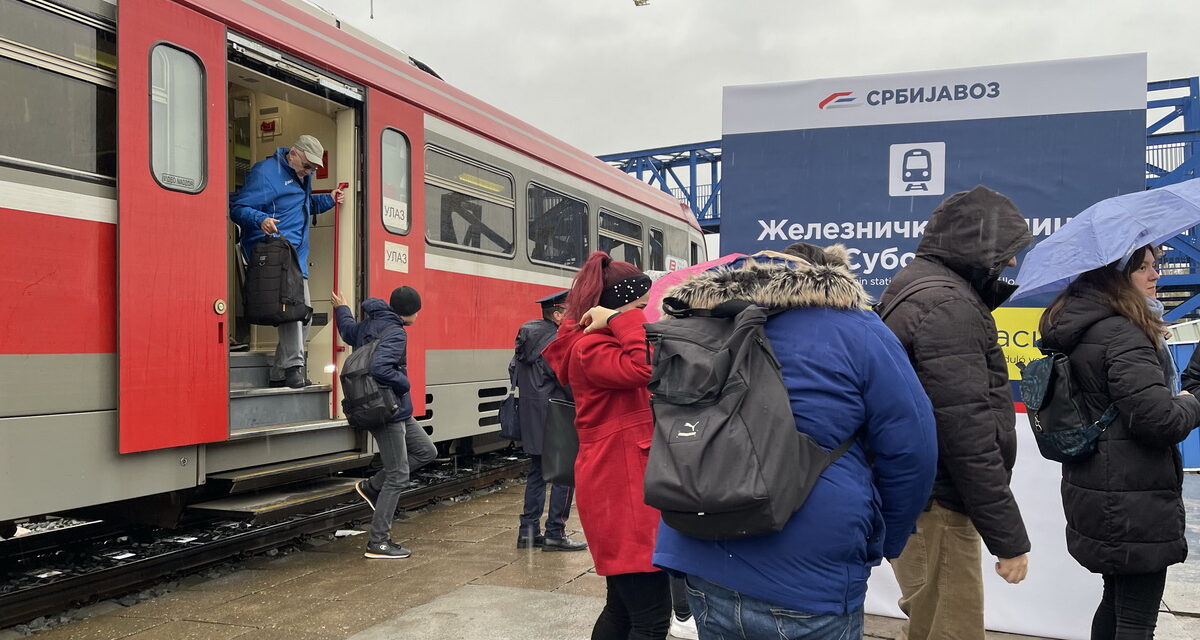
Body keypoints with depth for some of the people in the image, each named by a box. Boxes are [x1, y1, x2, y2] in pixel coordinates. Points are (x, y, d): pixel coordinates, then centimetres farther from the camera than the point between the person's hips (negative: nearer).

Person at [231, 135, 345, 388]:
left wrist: (328, 200, 16)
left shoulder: (302, 176, 19)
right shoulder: (266, 172, -9)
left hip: (295, 253, 10)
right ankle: (293, 365, -26)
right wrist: (260, 220, -32)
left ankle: (280, 373, 16)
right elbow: (238, 208, -13)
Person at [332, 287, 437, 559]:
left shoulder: (369, 324, 8)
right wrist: (404, 383, -16)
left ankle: (372, 486, 21)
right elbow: (380, 367, -34)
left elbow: (348, 331, 30)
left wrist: (342, 309, 49)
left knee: (426, 451, 19)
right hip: (388, 412, -10)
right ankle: (378, 543, 5)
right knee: (398, 476, -3)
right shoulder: (395, 333, -20)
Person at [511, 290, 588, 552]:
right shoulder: (555, 341, -17)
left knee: (537, 471, 16)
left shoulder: (527, 336, 11)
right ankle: (555, 534, 2)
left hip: (530, 416, 9)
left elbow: (514, 369, 19)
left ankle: (528, 531, 20)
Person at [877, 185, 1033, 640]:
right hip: (935, 509, -11)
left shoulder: (917, 288, 14)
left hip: (913, 496, 11)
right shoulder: (947, 308, -19)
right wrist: (1008, 537, -18)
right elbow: (968, 434, -23)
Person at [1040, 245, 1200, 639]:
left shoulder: (1072, 330, 8)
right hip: (1134, 503, -9)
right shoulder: (1122, 335, -20)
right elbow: (1161, 421, -24)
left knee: (1117, 602, 22)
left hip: (1096, 495, 9)